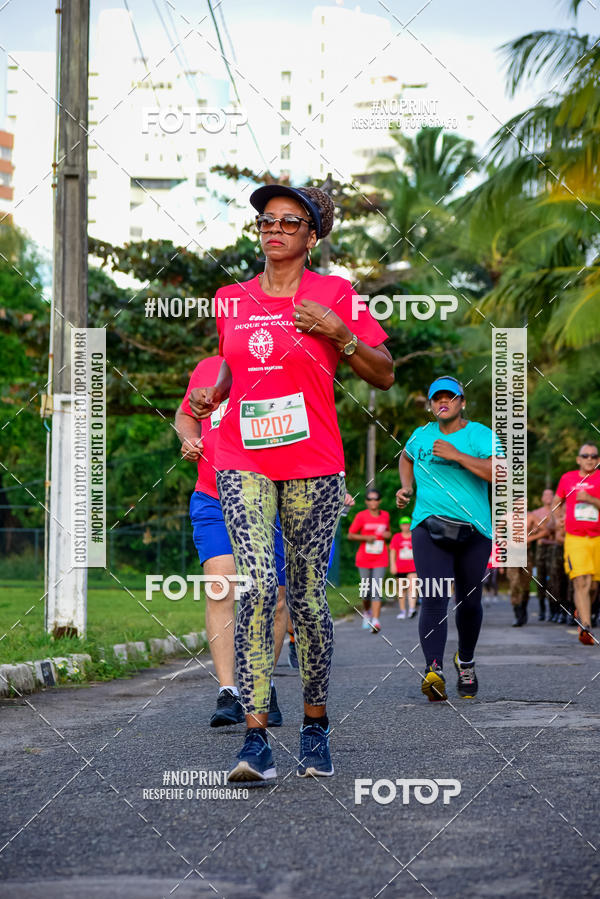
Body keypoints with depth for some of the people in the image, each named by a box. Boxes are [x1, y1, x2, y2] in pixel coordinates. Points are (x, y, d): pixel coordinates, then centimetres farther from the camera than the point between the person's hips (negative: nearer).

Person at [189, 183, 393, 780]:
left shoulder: (334, 295, 2)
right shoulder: (231, 300, 13)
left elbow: (384, 376, 4)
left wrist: (339, 335, -11)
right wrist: (213, 394, 8)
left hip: (312, 463, -2)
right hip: (242, 462, 2)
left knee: (307, 598, 2)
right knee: (257, 586, -15)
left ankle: (315, 726, 21)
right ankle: (256, 738, -17)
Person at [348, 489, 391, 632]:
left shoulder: (385, 515, 5)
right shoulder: (361, 516, -4)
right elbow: (350, 535, -2)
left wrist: (387, 534, -2)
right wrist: (366, 538, -17)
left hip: (380, 560, 1)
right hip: (364, 559, -1)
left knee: (377, 590, -12)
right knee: (367, 590, 7)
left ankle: (375, 621, -18)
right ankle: (367, 612, 37)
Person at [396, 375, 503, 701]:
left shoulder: (482, 436, 0)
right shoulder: (421, 436, 11)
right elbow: (406, 457, 34)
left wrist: (457, 456, -21)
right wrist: (406, 487, 17)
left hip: (474, 530, 0)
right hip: (429, 527, 0)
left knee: (469, 602, 9)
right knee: (433, 600, -17)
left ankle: (465, 661, 36)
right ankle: (435, 671, -30)